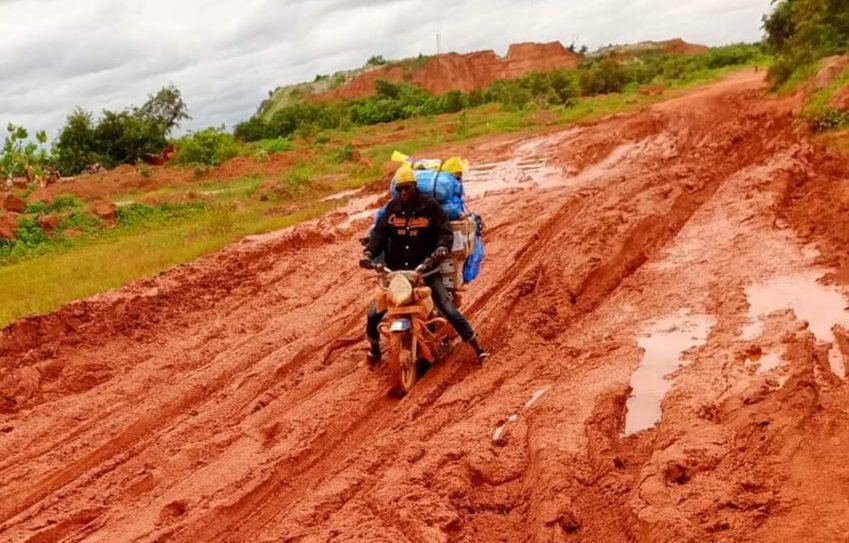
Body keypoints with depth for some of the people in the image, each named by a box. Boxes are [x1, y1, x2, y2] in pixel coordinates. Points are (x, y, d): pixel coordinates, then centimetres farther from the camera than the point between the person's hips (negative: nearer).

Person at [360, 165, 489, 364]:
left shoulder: (430, 206, -4)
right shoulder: (392, 208, 5)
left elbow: (445, 231, -10)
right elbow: (379, 233, 2)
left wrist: (442, 247, -33)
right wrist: (368, 252, -18)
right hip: (395, 270, 3)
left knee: (450, 311, -12)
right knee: (373, 315, -2)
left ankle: (478, 349, 3)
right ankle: (374, 347, 28)